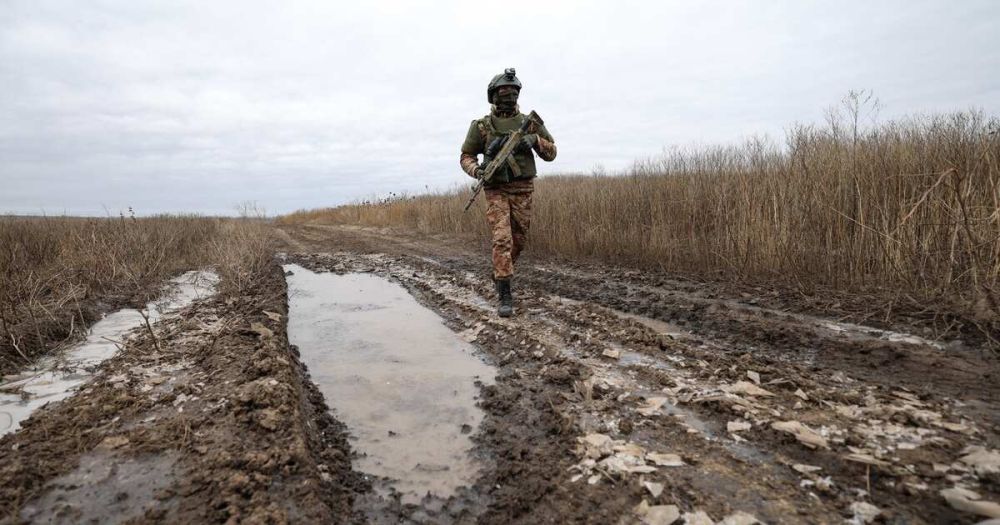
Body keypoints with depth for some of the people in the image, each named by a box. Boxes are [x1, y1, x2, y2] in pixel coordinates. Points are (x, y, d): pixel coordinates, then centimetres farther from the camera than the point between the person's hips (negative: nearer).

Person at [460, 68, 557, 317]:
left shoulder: (529, 122, 7)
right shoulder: (481, 126, 2)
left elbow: (551, 153, 10)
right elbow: (466, 156, 8)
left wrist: (535, 140, -11)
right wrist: (477, 170, -14)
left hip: (523, 190, 3)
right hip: (496, 191, -3)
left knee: (518, 240, 10)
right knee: (502, 239, -15)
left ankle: (500, 275, 36)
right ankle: (505, 296, -12)